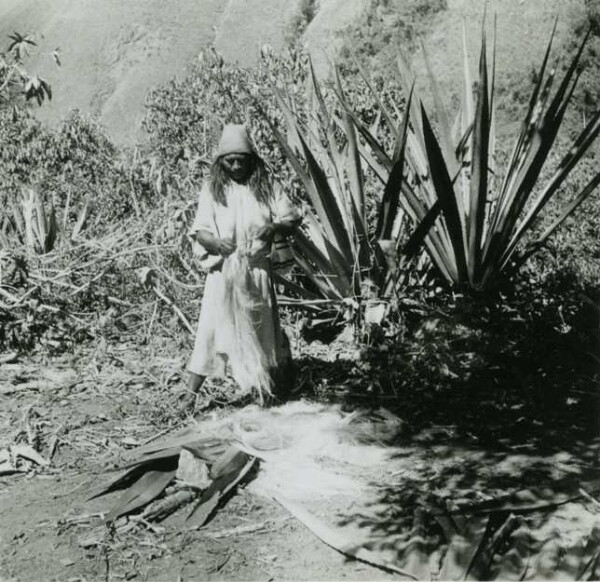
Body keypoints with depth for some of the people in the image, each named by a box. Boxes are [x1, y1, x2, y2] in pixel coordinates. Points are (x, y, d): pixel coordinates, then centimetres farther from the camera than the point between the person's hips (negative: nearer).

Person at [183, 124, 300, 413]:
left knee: (263, 328, 11)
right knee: (213, 327, -5)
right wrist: (215, 241, -27)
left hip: (258, 270, 2)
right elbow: (199, 230, -4)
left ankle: (268, 390, 27)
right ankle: (191, 394, 1)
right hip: (224, 270, -2)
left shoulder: (264, 187, 4)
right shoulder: (212, 189, 0)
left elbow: (293, 216, 2)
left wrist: (274, 227, -19)